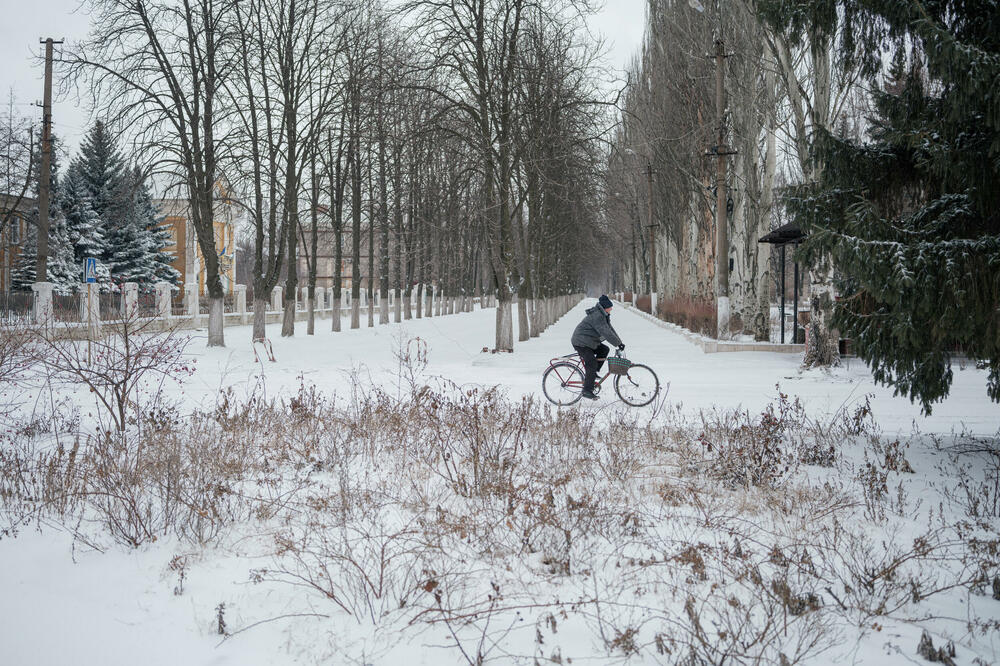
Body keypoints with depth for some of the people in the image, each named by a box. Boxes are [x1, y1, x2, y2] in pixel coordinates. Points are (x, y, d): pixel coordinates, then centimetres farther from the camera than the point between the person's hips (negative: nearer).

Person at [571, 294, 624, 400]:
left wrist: (620, 342, 6)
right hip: (581, 342, -10)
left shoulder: (604, 315, 10)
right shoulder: (597, 316, -24)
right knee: (592, 364, -13)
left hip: (590, 341, 10)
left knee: (604, 350, 4)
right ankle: (587, 391, -10)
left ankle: (593, 373, 8)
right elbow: (606, 332, -29)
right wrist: (618, 343, -25)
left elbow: (610, 329, 13)